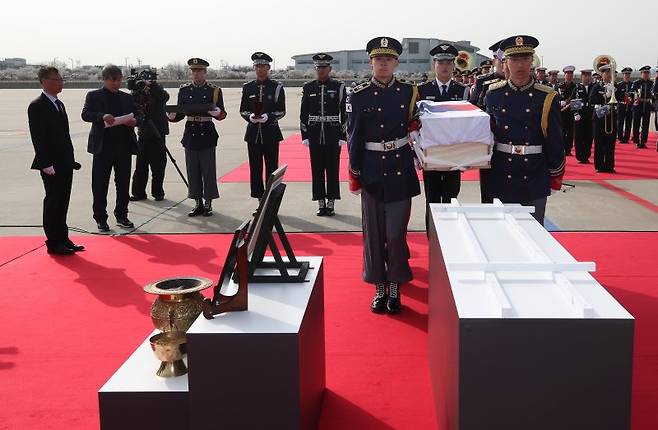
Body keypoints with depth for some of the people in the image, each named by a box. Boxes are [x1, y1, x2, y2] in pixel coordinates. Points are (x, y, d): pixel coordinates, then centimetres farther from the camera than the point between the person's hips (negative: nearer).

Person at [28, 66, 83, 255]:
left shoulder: (59, 104, 16)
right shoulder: (37, 106, -10)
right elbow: (38, 138, -15)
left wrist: (71, 160, 14)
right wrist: (46, 164, -19)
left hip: (65, 164, 8)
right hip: (51, 166, -8)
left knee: (62, 203, 13)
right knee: (52, 202, -1)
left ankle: (62, 239, 21)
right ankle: (53, 243, 7)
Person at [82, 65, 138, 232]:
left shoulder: (127, 97, 15)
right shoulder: (93, 96, 4)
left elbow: (136, 116, 14)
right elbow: (85, 114, -8)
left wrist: (134, 121, -10)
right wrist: (102, 116, -25)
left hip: (124, 145, 4)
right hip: (103, 146, -3)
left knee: (123, 183, 8)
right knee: (100, 184, 1)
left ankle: (122, 216, 19)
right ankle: (101, 219, 9)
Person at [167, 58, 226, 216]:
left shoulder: (214, 90, 0)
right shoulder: (184, 90, 8)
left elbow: (222, 113, -2)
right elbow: (180, 113, 10)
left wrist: (218, 113, -25)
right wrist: (173, 116, -12)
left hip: (207, 134, -3)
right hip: (190, 134, 3)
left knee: (208, 170, 1)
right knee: (193, 170, 6)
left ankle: (208, 204, 10)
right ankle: (198, 203, 16)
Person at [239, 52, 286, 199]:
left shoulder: (277, 87, 0)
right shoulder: (248, 87, 8)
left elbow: (281, 111, -3)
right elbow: (242, 110, 8)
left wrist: (268, 117, -19)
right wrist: (250, 116, -13)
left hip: (271, 133, -3)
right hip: (253, 133, 3)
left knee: (271, 169, 0)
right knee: (255, 169, 4)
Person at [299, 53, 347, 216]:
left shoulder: (339, 87, 0)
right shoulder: (308, 87, 6)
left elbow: (345, 112, -1)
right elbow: (303, 114, 8)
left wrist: (343, 136, -6)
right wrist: (305, 136, 2)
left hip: (333, 136, -2)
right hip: (315, 136, 2)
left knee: (332, 169, 2)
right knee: (317, 169, 5)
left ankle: (331, 203, 11)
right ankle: (321, 203, 13)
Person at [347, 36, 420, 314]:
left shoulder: (409, 91, 3)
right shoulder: (358, 96, -2)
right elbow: (354, 137, 0)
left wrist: (415, 124, -7)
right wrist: (354, 173, -1)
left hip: (400, 169, 1)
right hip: (372, 170, 0)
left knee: (396, 233, -1)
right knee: (374, 232, 6)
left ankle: (395, 287, 15)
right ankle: (379, 288, 18)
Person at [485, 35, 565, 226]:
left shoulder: (547, 98, -2)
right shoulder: (493, 94, 3)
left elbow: (555, 140, 2)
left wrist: (555, 175, 3)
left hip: (535, 181, -1)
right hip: (501, 180, 1)